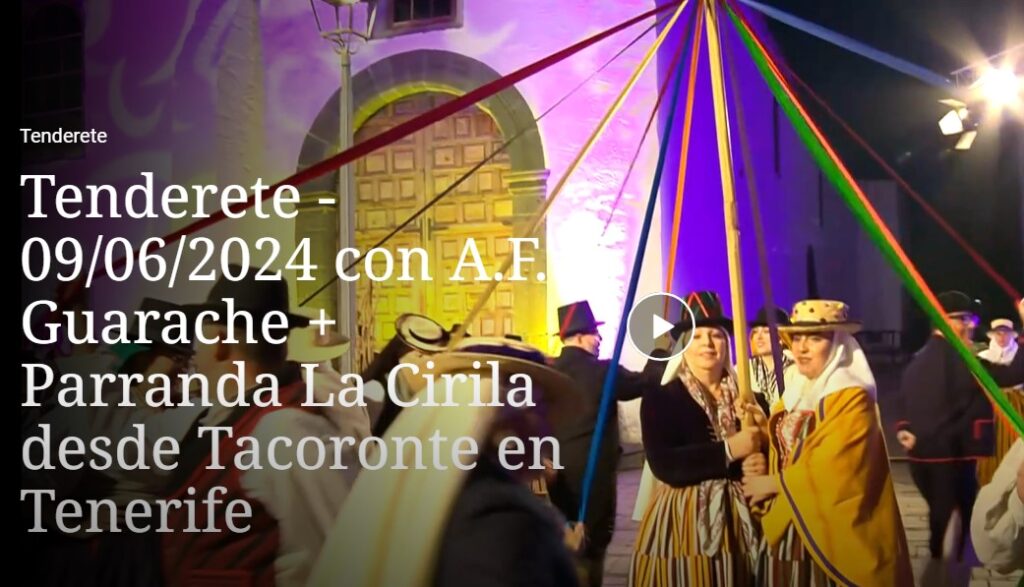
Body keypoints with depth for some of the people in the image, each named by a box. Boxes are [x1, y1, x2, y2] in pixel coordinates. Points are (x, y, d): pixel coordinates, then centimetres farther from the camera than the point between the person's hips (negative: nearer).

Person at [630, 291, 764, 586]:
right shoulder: (660, 398, -4)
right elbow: (664, 464, -17)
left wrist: (760, 464, -12)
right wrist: (729, 450, -18)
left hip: (738, 521, 4)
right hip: (681, 522, -3)